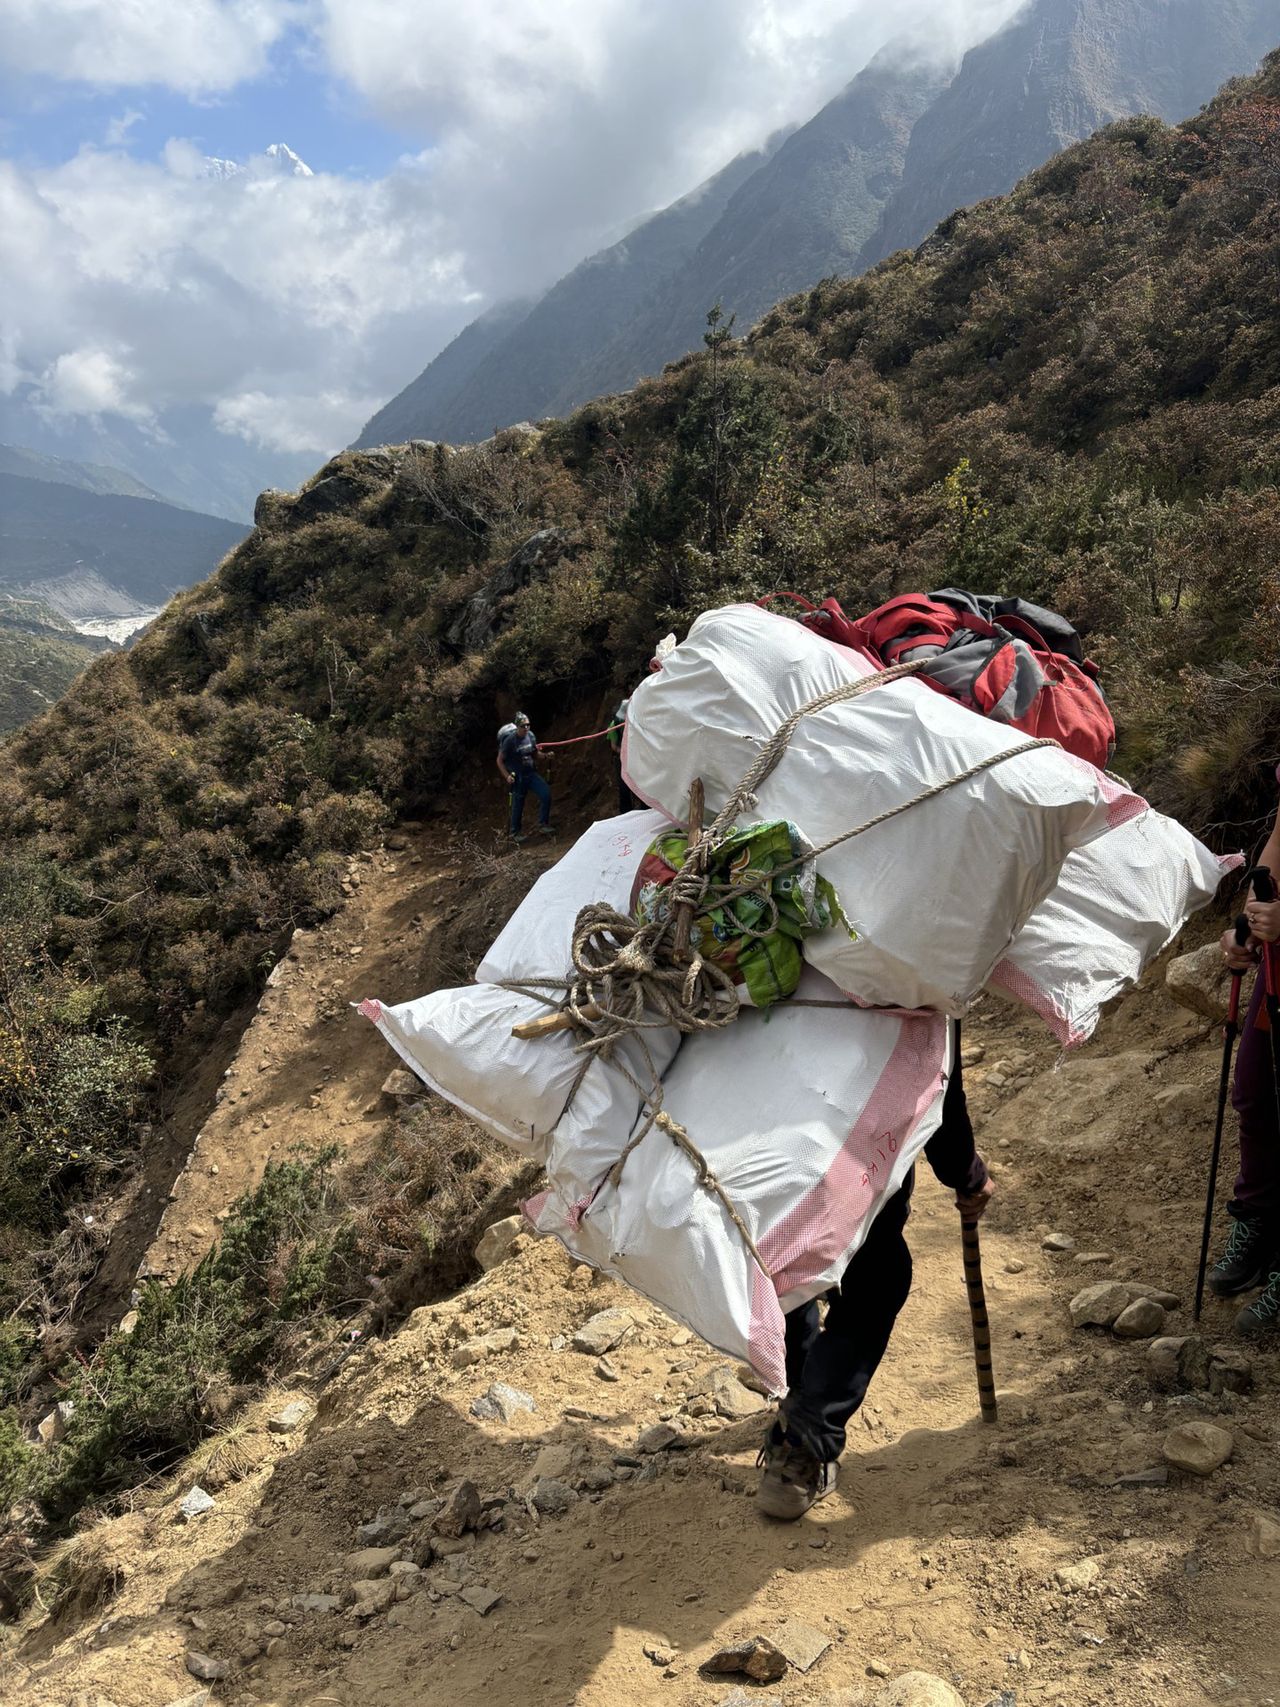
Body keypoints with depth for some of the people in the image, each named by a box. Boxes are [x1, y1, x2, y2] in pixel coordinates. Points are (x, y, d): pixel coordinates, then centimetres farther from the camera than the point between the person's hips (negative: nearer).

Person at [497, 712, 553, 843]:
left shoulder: (530, 735, -1)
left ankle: (543, 825, -3)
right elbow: (500, 760, -10)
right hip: (517, 777, -5)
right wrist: (507, 776, -19)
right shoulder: (510, 740, -17)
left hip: (531, 773, 5)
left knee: (546, 793, -14)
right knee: (518, 805, 4)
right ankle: (515, 833, 24)